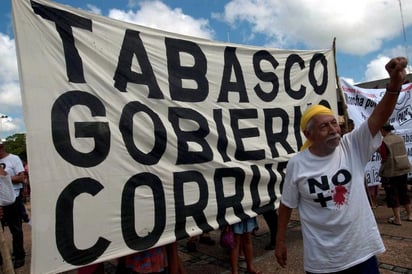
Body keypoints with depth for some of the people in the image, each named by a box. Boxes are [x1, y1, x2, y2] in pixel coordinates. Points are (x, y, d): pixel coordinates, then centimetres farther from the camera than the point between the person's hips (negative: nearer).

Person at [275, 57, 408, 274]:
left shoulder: (354, 147, -7)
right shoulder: (297, 164, -11)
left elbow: (379, 117, -21)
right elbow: (286, 205, -2)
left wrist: (395, 83, -37)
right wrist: (280, 241, 3)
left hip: (362, 251, 2)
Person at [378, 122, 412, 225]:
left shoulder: (384, 142, -17)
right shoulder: (400, 138, 3)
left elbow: (384, 158, -17)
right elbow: (403, 153, 13)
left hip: (391, 172, -7)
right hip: (404, 170, 7)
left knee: (392, 195, 4)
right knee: (403, 193, 21)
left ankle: (397, 219, 8)